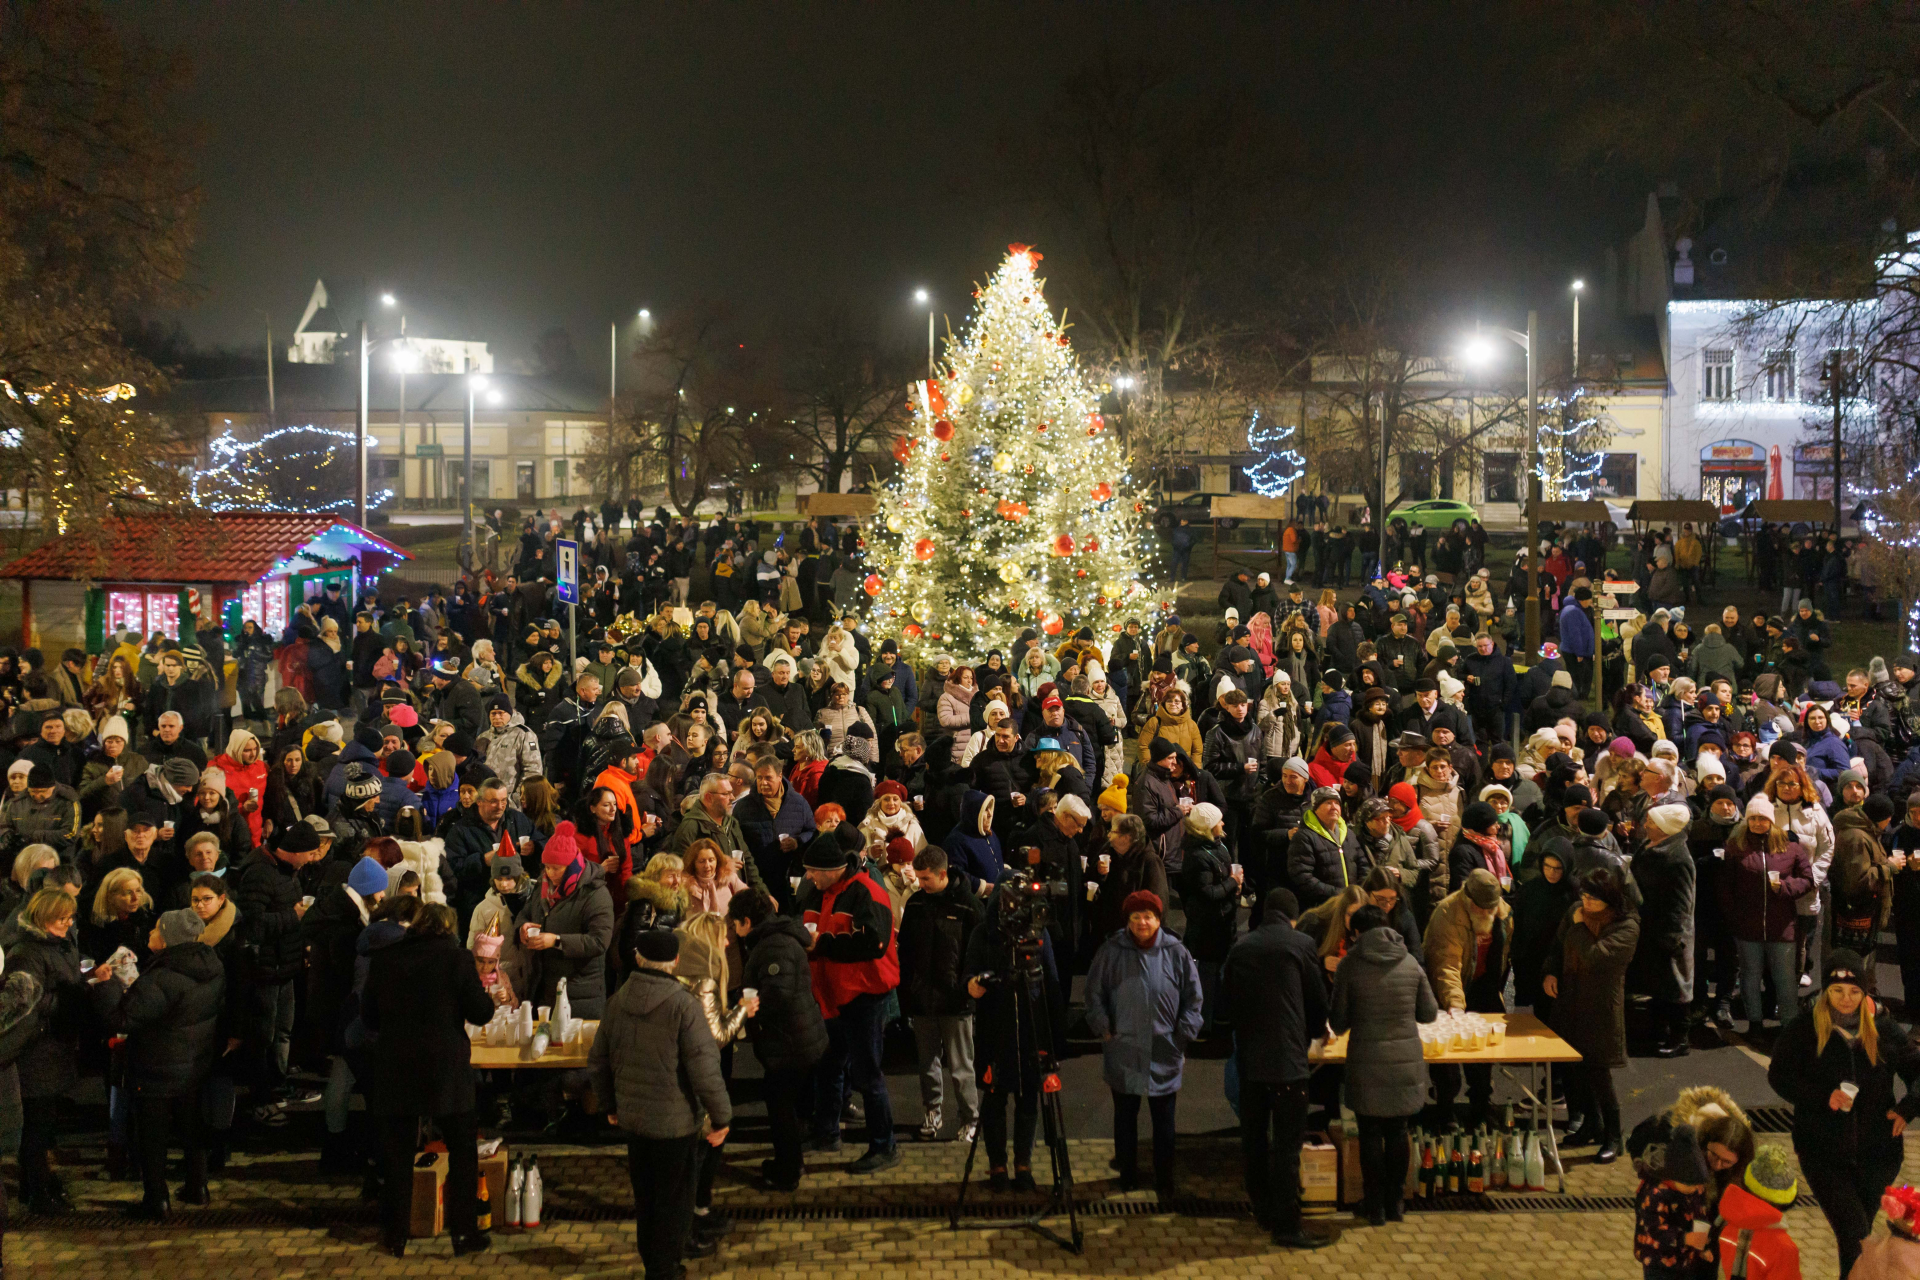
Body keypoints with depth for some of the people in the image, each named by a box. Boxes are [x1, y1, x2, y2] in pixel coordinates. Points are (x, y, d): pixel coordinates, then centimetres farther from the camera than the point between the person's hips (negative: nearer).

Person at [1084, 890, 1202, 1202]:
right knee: (1125, 1115, 10)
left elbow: (1192, 997, 7)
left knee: (1164, 1119, 6)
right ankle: (1127, 1174, 22)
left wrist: (1184, 1033, 2)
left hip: (1164, 1052, 0)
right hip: (1123, 1049, 0)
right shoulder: (1111, 952, -2)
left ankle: (1164, 1182, 16)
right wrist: (1103, 1028, 0)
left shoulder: (1176, 953, -1)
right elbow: (1094, 993, 7)